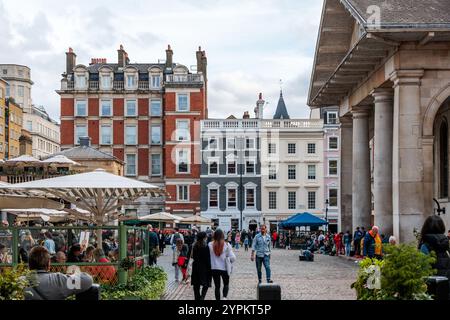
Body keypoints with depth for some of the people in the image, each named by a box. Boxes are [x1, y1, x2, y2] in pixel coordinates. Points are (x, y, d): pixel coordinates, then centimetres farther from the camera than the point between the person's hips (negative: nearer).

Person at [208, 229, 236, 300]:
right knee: (226, 284, 18)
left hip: (214, 268, 1)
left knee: (217, 286, 12)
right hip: (224, 268, -1)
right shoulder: (226, 245, -12)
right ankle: (224, 297, -4)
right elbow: (232, 257, -12)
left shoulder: (210, 245, -10)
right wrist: (231, 262, 10)